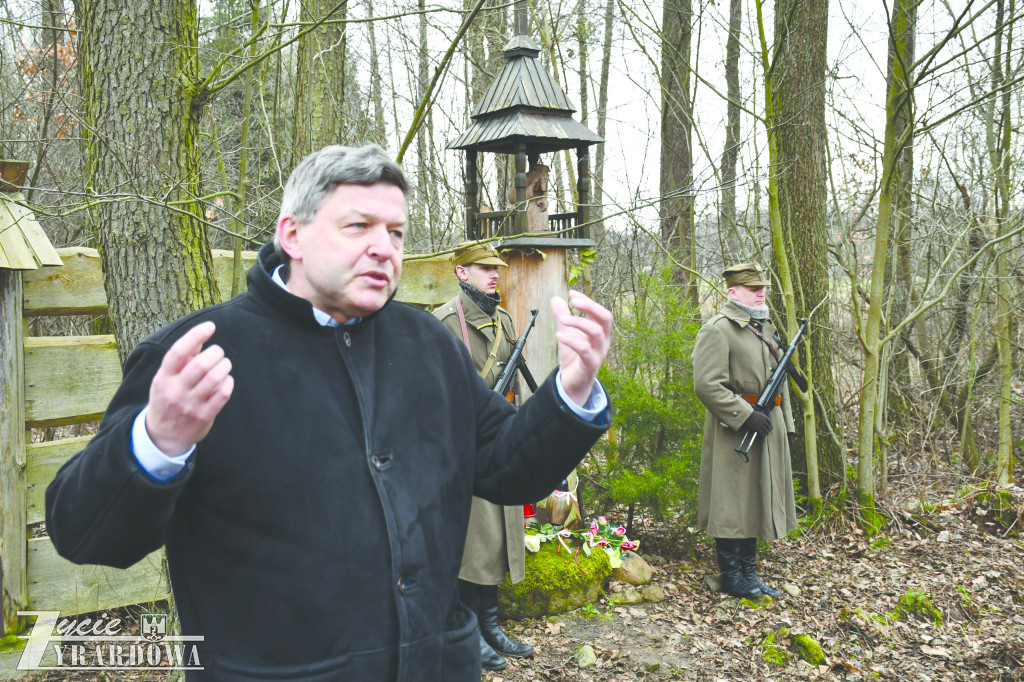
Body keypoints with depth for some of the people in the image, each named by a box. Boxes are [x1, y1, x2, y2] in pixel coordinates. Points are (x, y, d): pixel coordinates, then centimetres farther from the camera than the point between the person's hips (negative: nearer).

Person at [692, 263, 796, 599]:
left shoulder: (766, 328, 16)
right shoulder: (717, 330, -12)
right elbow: (707, 385, -21)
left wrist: (785, 425, 17)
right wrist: (746, 416, -21)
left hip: (768, 431, 9)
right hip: (734, 433, -9)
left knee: (757, 502, 13)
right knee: (732, 505, -1)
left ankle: (749, 573, 24)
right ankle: (732, 577, 11)